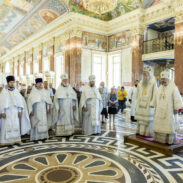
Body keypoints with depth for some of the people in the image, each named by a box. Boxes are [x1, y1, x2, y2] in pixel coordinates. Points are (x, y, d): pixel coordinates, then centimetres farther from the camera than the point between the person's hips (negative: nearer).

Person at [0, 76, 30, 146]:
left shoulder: (16, 92, 6)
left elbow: (20, 101, 5)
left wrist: (19, 111, -1)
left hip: (15, 112, 3)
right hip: (7, 112, -3)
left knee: (16, 125, 3)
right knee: (6, 125, -2)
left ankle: (16, 140, 11)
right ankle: (6, 141, 6)